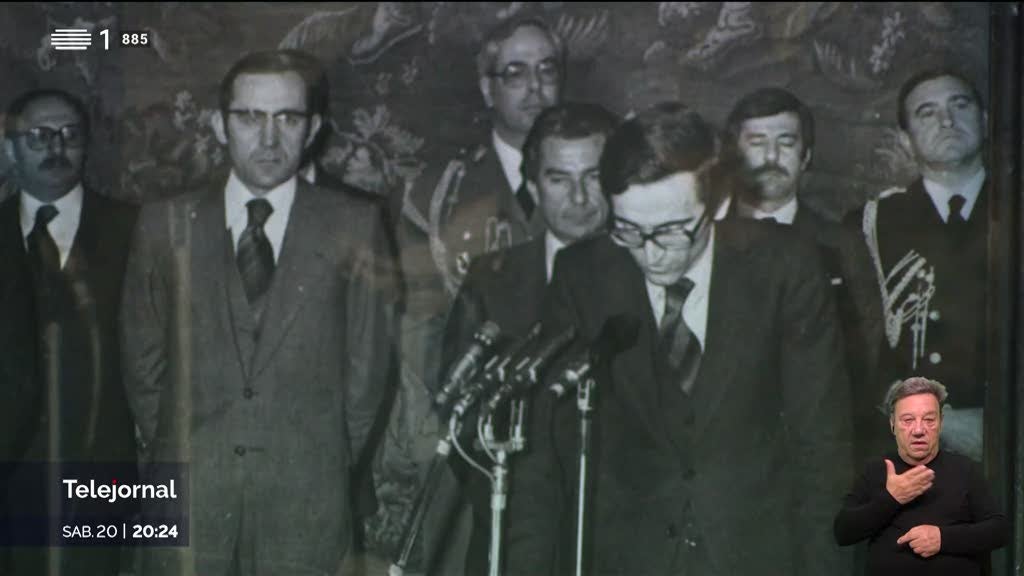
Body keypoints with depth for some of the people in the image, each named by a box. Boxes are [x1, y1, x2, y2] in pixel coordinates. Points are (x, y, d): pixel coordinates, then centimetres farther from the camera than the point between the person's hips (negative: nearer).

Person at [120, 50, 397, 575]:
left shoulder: (353, 227, 3)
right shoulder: (166, 225, 6)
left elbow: (369, 361, 6)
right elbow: (143, 359, 12)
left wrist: (333, 463, 7)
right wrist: (171, 450, 9)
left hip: (305, 501, -1)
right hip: (187, 493, 1)